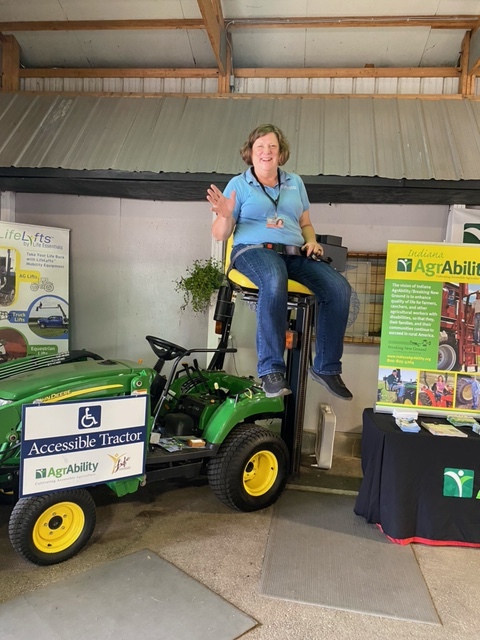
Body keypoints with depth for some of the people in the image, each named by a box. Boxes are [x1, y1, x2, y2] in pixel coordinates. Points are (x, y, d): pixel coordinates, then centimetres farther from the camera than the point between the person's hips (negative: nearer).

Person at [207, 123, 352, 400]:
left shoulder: (295, 182, 23)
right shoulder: (238, 184, 11)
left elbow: (305, 224, 27)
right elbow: (220, 235, 6)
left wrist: (312, 241, 5)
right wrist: (225, 216, -16)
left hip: (295, 253, 5)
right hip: (254, 249, -4)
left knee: (340, 288, -22)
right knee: (275, 282, -41)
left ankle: (326, 367, -10)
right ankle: (272, 369, -32)